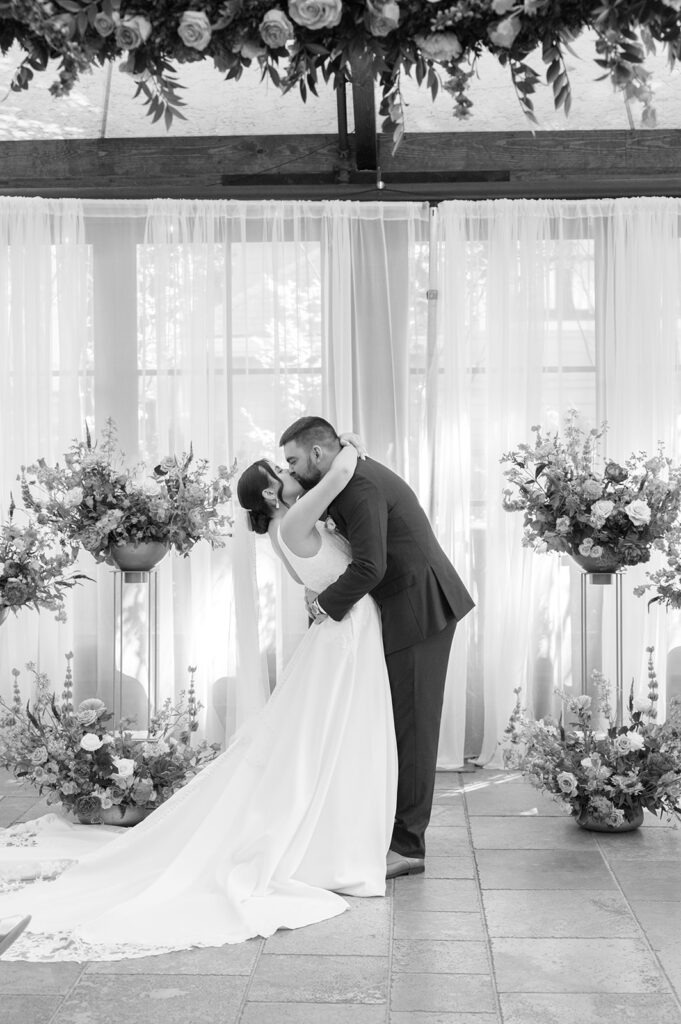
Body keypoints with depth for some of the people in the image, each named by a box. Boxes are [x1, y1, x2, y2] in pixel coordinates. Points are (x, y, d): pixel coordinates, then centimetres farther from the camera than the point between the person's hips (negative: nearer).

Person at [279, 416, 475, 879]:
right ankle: (401, 835, 18)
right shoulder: (358, 474, 14)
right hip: (410, 608, 10)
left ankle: (407, 845, 1)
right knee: (399, 723, 12)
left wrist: (327, 603, -12)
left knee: (411, 726, -5)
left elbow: (370, 567, -26)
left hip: (420, 609, -10)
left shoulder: (360, 485, -19)